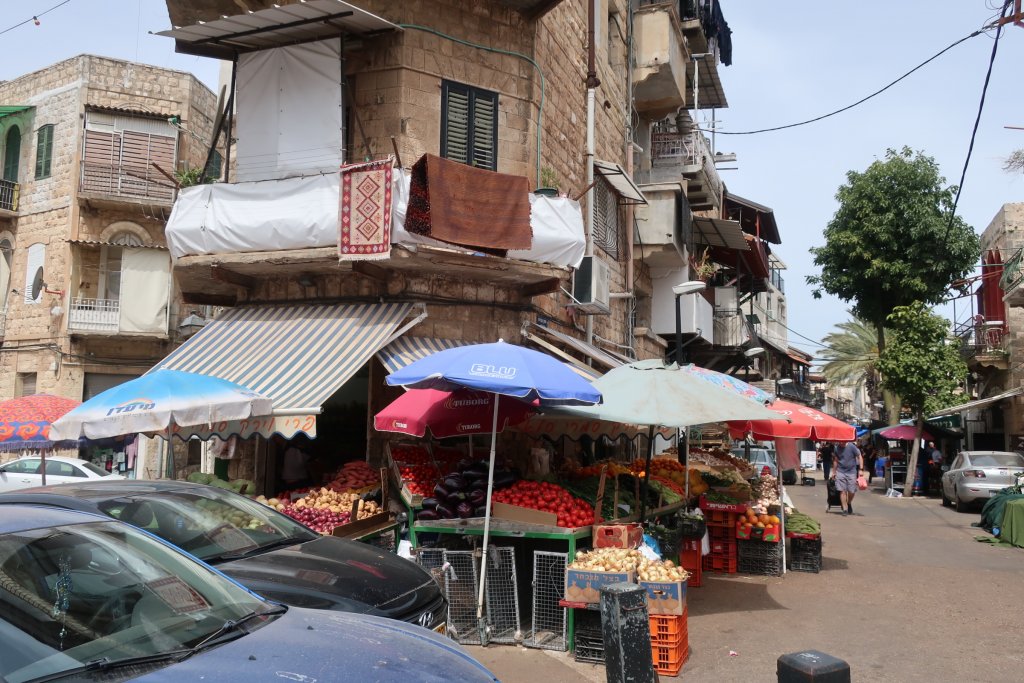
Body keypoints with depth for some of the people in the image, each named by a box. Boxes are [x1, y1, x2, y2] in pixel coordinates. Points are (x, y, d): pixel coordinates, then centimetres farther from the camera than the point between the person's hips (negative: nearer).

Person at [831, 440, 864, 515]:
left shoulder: (852, 446, -8)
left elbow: (859, 457, -4)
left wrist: (861, 469, -10)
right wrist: (834, 472, 16)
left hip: (851, 472, -2)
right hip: (840, 472, 2)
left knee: (851, 491, 3)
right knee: (842, 491, -5)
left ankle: (849, 503, 33)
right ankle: (845, 509, 2)